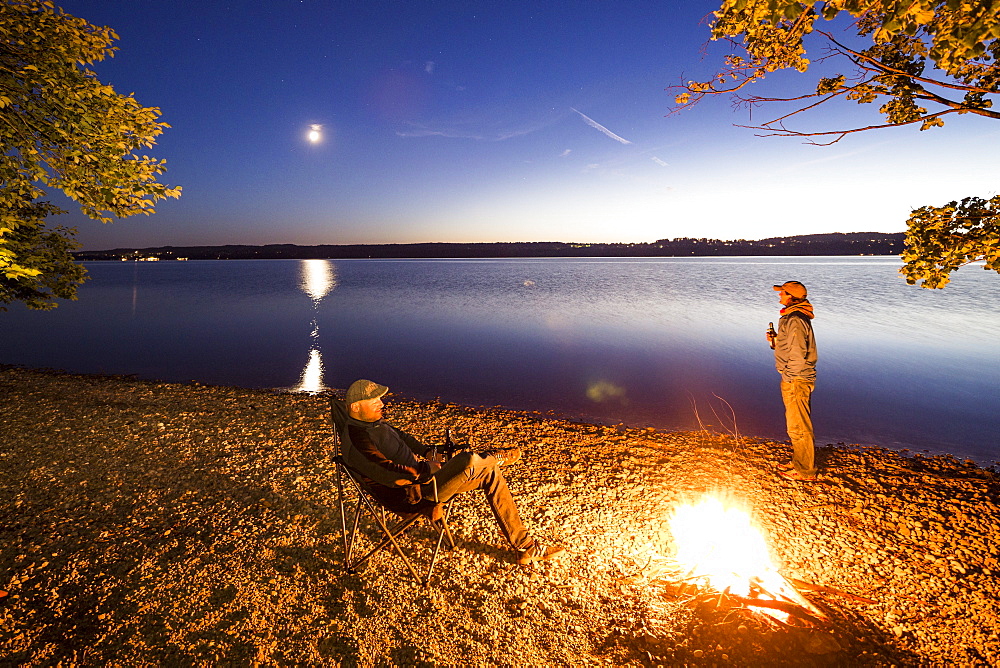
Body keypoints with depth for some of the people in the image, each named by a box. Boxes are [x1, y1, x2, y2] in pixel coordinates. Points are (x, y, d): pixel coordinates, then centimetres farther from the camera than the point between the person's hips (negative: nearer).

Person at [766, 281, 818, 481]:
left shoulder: (795, 320, -19)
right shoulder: (792, 317, 13)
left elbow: (797, 353, -22)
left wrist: (791, 378, -17)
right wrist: (775, 340, 4)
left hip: (796, 381, -11)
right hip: (792, 380, 11)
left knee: (798, 427, 0)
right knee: (797, 425, 20)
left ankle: (805, 471, 11)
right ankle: (798, 461, 32)